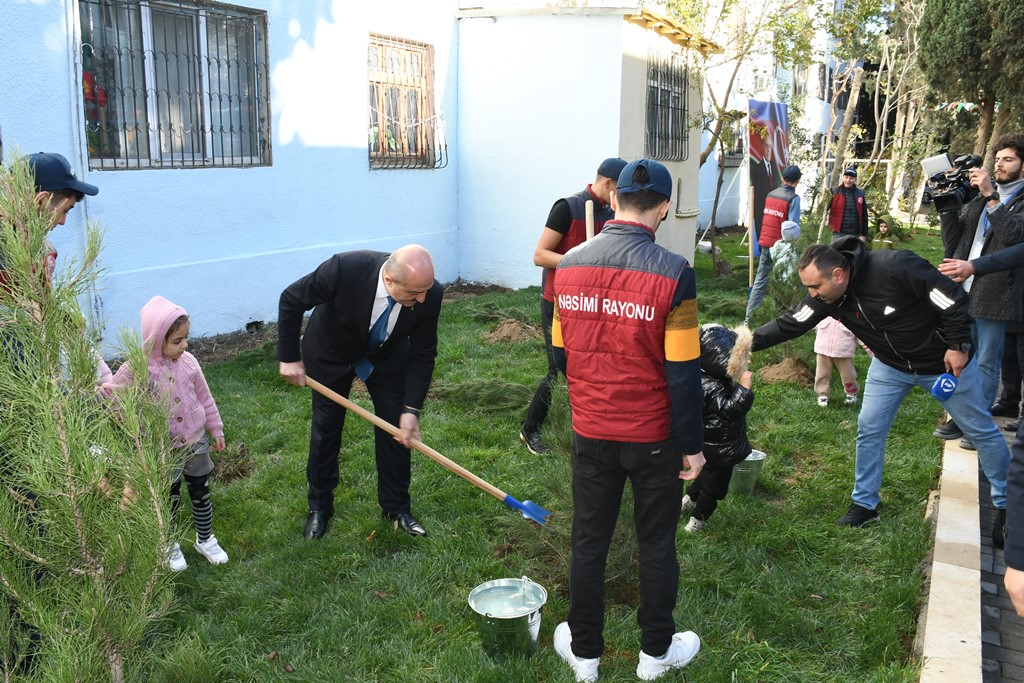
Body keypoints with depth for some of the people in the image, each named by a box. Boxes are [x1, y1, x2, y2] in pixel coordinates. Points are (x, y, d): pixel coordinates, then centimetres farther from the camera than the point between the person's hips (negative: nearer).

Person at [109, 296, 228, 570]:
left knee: (201, 494, 17)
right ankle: (170, 546, 38)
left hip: (195, 442, 3)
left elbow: (204, 397, 4)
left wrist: (216, 428, 11)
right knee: (169, 500, 15)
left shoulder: (188, 362, -8)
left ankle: (205, 540, 38)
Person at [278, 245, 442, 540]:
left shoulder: (429, 294, -33)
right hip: (331, 352, -2)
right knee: (325, 430, 9)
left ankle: (396, 507, 23)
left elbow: (423, 354, -18)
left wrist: (411, 409, -22)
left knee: (399, 431, 2)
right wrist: (289, 357, -18)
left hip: (387, 356, 2)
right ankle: (319, 507, 30)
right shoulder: (344, 269, -41)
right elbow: (291, 300, -23)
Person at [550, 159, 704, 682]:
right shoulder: (672, 272, -18)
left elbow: (560, 354, 4)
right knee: (656, 543, 16)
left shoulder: (569, 265, -5)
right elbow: (683, 373, -15)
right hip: (654, 436, -3)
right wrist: (692, 445, -5)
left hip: (590, 432, 3)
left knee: (588, 541, 16)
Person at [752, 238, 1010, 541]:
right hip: (890, 365, 5)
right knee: (869, 429, 2)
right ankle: (864, 504, 18)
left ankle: (1006, 505, 29)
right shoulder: (825, 297, -19)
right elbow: (788, 324, -14)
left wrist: (959, 346, -23)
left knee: (982, 430, 10)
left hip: (945, 361, -4)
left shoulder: (895, 267, -37)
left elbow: (954, 298, -28)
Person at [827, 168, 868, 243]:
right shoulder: (835, 192, 2)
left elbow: (864, 216, 8)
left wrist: (863, 234, 4)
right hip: (839, 233, -2)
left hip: (855, 234, 2)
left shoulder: (860, 194, 6)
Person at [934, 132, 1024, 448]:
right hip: (963, 291, 6)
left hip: (994, 297, -6)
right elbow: (953, 241, 10)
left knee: (987, 364, 2)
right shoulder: (978, 199, 14)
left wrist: (991, 196, -21)